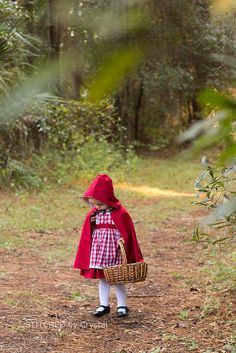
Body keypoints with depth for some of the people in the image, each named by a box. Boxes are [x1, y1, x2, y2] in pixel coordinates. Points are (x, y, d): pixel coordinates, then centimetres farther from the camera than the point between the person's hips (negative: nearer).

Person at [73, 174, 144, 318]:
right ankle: (104, 305, 21)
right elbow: (87, 235, 12)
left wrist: (123, 245, -12)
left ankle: (122, 306, 14)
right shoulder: (93, 215, 3)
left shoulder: (120, 214, -12)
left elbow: (126, 234, -8)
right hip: (98, 251, 5)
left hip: (115, 252, -5)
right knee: (102, 279, 12)